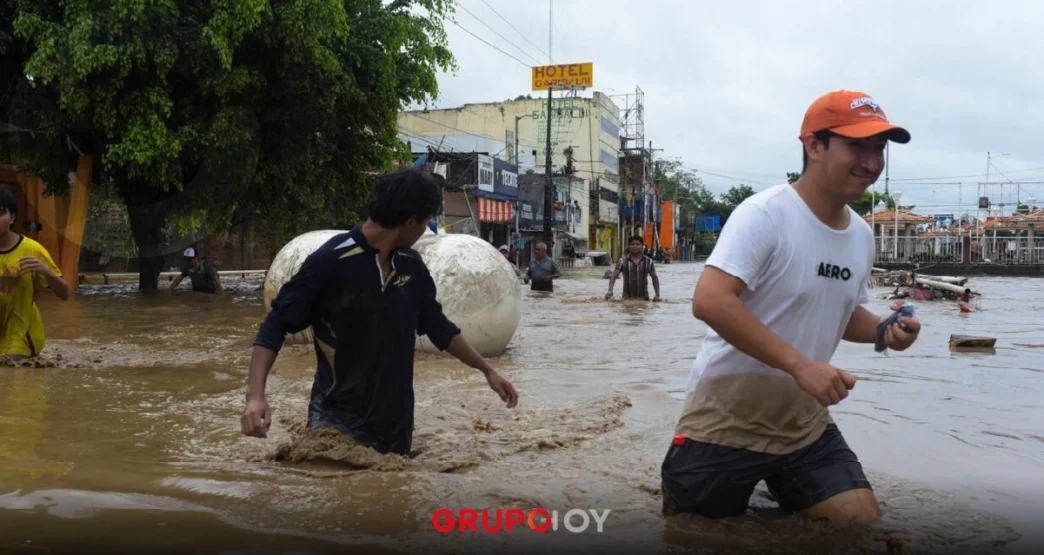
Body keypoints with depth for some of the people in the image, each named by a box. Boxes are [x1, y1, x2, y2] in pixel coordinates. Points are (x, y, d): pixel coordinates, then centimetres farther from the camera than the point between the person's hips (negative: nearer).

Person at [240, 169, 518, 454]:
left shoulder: (412, 266, 4)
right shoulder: (330, 262, -15)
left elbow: (438, 326, 18)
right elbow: (275, 327, -12)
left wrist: (487, 369, 19)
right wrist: (255, 394, -25)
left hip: (396, 422, 6)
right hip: (338, 422, -6)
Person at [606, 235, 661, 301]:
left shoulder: (648, 261, 4)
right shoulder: (623, 261, -1)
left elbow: (654, 278, 13)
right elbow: (614, 276, -4)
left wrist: (657, 295, 6)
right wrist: (610, 291, -20)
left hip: (644, 299, 1)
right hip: (627, 298, -1)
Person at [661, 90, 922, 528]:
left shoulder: (861, 235, 7)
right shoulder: (764, 215, -19)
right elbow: (709, 301, -30)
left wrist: (882, 330, -2)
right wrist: (799, 364, -34)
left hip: (804, 425, 7)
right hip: (726, 424, -7)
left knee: (865, 522, 3)